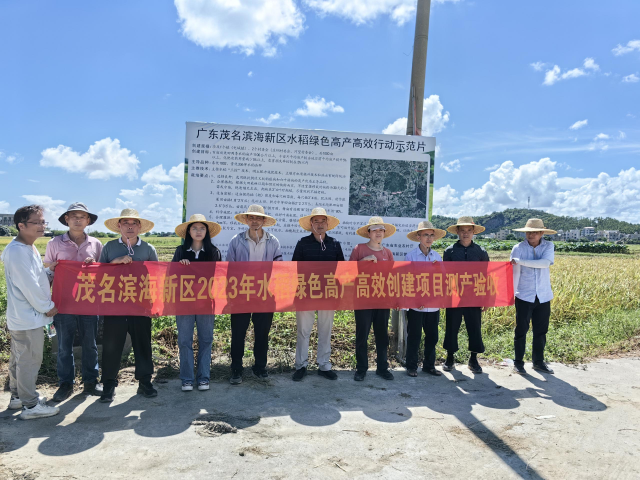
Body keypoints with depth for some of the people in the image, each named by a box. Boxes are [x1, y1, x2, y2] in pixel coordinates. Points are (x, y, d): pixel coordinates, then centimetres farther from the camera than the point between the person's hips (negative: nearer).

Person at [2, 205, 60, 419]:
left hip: (20, 316, 10)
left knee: (19, 358, 20)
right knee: (30, 361, 0)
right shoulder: (18, 252, -23)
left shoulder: (28, 248, 10)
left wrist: (51, 271, 0)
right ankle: (30, 405, 12)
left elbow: (38, 274, 20)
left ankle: (18, 396, 34)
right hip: (28, 317, -10)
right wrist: (47, 307, -12)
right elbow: (29, 286, -23)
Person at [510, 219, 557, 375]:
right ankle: (518, 362, 14)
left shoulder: (548, 246, 0)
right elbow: (515, 272, -9)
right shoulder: (518, 248, -5)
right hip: (524, 296, -2)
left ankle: (538, 362, 26)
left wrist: (520, 261, -24)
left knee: (541, 331, 11)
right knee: (521, 330, 2)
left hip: (543, 297, 2)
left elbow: (545, 263, -19)